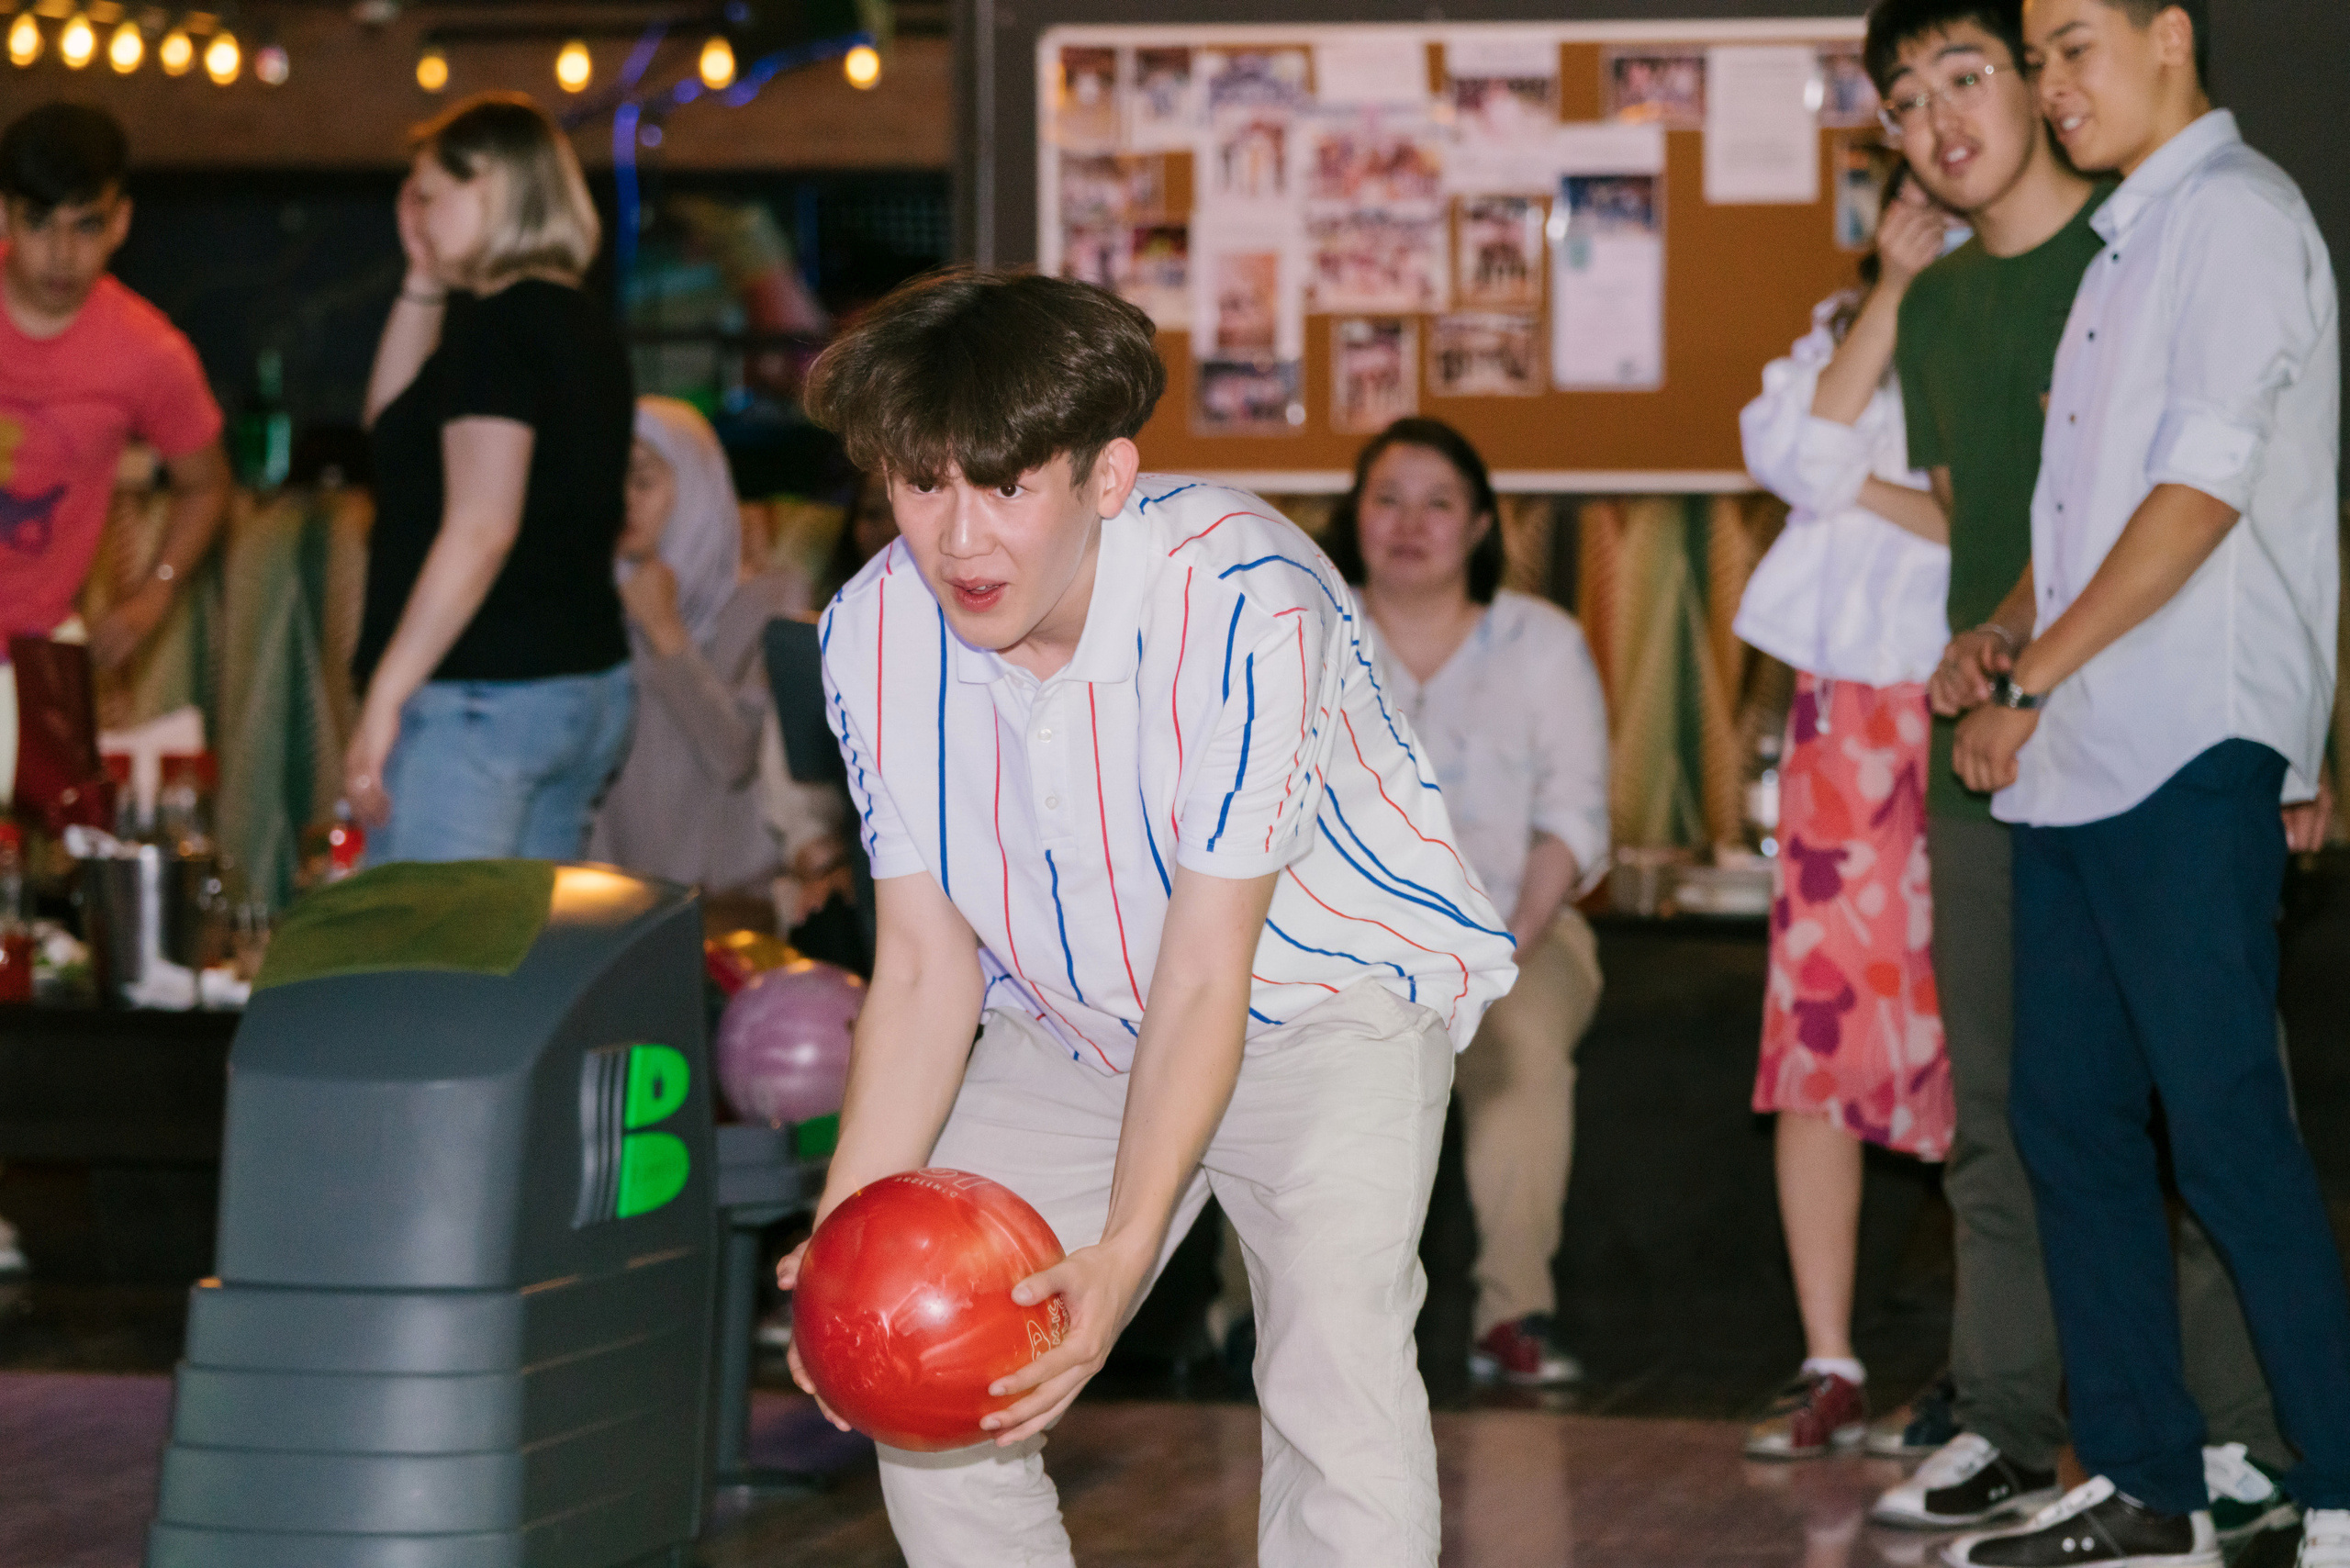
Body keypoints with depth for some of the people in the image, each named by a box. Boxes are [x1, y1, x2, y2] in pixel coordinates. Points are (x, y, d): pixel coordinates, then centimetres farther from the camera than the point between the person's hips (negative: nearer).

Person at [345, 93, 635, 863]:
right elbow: (388, 420, 27)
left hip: (479, 694, -10)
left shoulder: (496, 323, -14)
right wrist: (424, 283, 17)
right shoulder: (582, 325, 15)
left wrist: (384, 698, -21)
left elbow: (481, 530, -22)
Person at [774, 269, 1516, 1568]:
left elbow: (1206, 981, -30)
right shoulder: (873, 633, -15)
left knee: (1337, 1359, -25)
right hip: (1068, 1025, 5)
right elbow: (925, 963, -11)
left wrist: (1123, 1252, -38)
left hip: (1319, 988, -5)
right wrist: (848, 1228, -23)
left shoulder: (1241, 603, -32)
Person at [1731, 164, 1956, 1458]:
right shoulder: (1840, 334, 16)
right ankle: (1829, 1368, 6)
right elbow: (1794, 448, -4)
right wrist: (1893, 287, -6)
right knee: (1817, 1018, 0)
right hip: (1850, 708, 4)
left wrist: (1870, 491, -9)